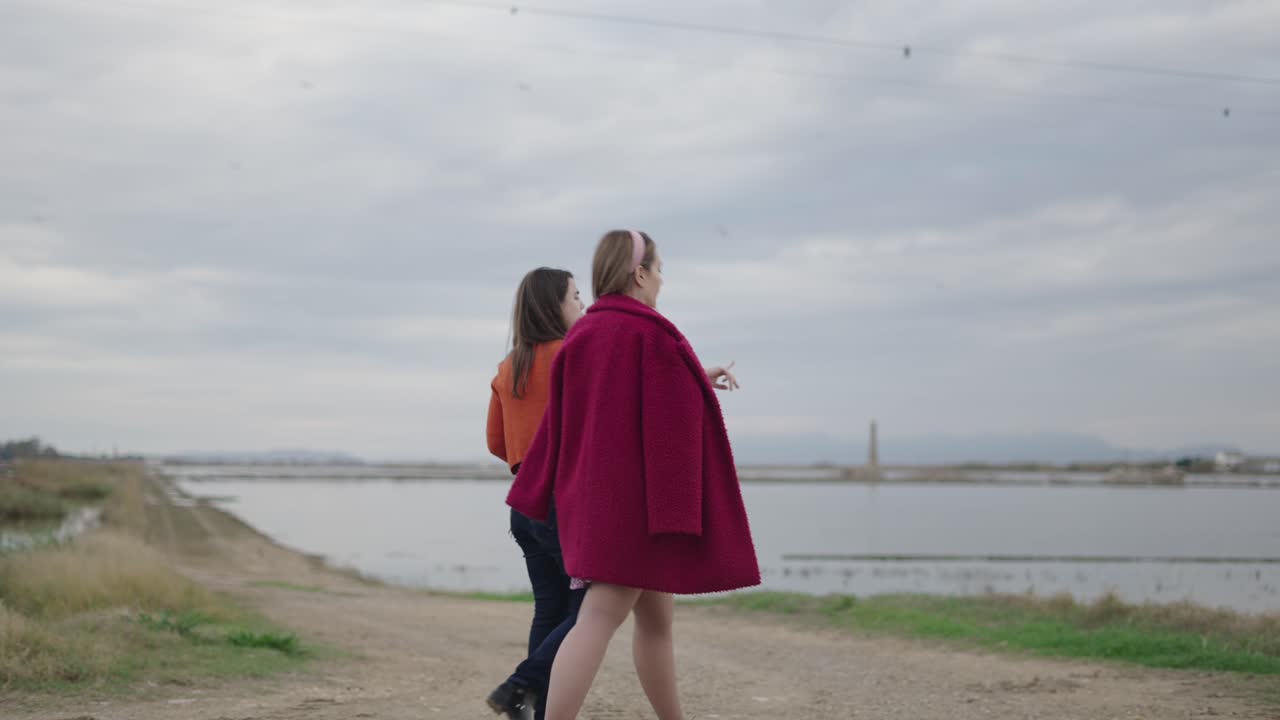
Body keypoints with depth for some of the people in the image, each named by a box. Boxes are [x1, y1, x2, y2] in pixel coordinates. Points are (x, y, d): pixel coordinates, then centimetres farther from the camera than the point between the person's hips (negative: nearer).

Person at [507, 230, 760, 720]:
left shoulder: (581, 336, 11)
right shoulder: (649, 332, -12)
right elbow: (667, 419, -17)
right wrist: (676, 509, -18)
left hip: (592, 494, 9)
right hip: (637, 497, -9)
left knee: (655, 617, 17)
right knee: (599, 619, -13)